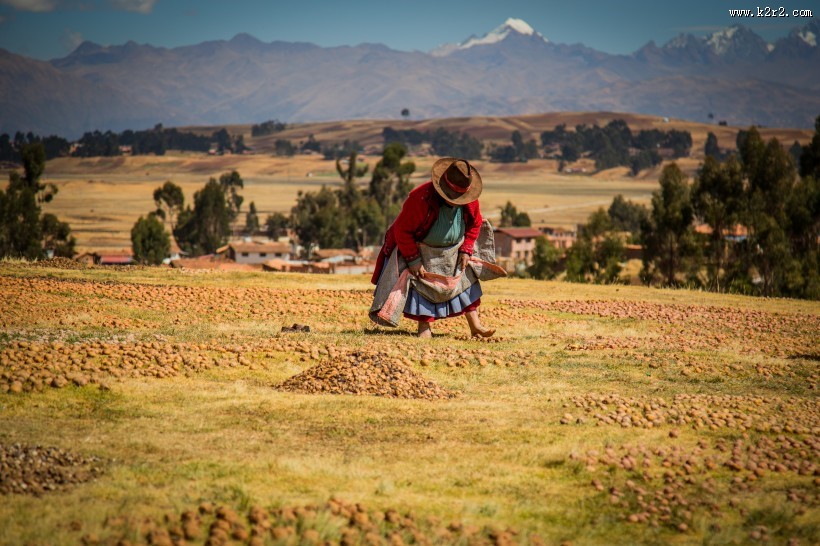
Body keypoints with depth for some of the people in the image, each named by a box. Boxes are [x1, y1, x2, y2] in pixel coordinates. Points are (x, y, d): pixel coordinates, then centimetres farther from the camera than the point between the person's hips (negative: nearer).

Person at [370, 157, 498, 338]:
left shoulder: (470, 200, -18)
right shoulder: (420, 198, -34)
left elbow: (475, 224, 2)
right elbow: (402, 230, -27)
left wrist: (466, 251, -7)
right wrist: (413, 260, -25)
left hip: (454, 251, 5)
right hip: (424, 251, -5)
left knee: (466, 282, 7)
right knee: (424, 287, -8)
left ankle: (475, 325, 17)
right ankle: (425, 328, 1)